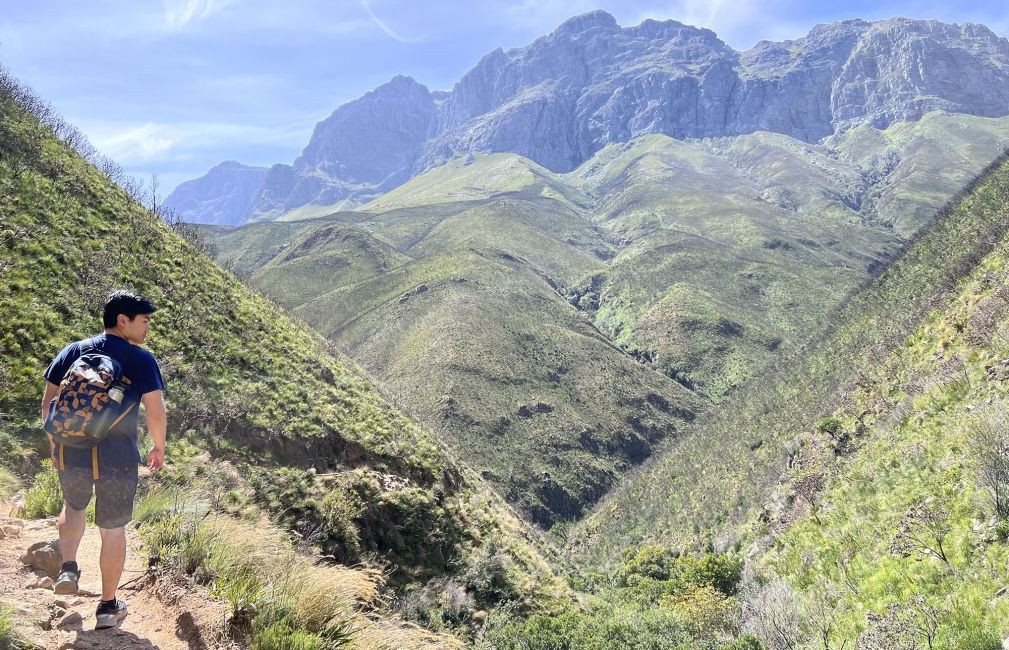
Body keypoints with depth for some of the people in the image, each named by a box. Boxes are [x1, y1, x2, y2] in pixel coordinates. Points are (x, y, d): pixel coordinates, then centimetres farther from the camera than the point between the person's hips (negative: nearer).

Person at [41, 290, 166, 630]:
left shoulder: (72, 352, 4)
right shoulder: (140, 360, -9)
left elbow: (48, 403, 7)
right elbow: (156, 414, -13)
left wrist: (53, 442, 20)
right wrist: (159, 448, 4)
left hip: (71, 453, 4)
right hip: (117, 459, -3)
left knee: (73, 506, 33)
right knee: (113, 529, 11)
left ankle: (68, 567, 16)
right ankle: (109, 606, 21)